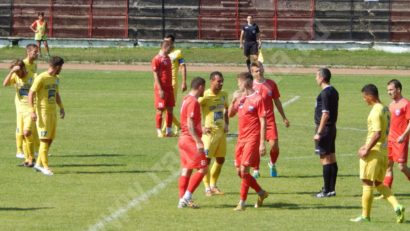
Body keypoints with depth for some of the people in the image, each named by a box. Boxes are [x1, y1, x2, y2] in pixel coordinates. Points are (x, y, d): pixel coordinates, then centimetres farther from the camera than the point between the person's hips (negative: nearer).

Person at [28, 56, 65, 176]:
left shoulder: (56, 79, 13)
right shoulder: (41, 78, -12)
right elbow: (31, 93, -13)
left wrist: (61, 107, 16)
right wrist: (32, 111, -20)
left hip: (53, 111, 8)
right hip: (43, 112, -8)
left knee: (50, 139, 8)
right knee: (44, 139, -7)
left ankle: (39, 163, 18)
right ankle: (45, 166, -4)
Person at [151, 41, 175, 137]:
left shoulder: (168, 58, 15)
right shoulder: (157, 59, -10)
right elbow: (156, 75, -14)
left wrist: (171, 87, 17)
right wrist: (160, 89, -18)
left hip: (169, 87, 8)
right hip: (161, 88, -7)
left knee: (170, 109, 7)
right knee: (160, 110, -3)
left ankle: (169, 130, 13)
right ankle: (159, 131, 3)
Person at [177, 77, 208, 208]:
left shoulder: (187, 100, 14)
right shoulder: (193, 102, -16)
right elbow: (190, 124, -21)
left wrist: (201, 129, 35)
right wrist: (198, 142, -24)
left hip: (184, 139, 10)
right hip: (191, 139, -10)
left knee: (186, 170, 11)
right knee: (202, 168, -7)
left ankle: (182, 200, 11)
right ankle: (187, 197, -10)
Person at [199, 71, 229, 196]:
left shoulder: (224, 95, 5)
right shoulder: (205, 96, -14)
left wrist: (227, 124, 11)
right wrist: (201, 127, -15)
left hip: (221, 131, 6)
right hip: (210, 132, -6)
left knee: (220, 160, 10)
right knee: (206, 160, -3)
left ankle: (213, 185, 23)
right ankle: (207, 187, 6)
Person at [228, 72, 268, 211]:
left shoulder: (257, 99, -10)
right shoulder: (240, 98, 11)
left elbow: (263, 122, -11)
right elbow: (230, 114, 17)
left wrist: (262, 143, -15)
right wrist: (234, 100, 0)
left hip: (252, 138, -8)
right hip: (241, 138, 8)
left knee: (244, 169, -13)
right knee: (240, 171, 9)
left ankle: (242, 202, -7)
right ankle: (261, 193, 26)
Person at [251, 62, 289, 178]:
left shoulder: (271, 84, 6)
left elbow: (277, 101, 15)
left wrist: (284, 118, 19)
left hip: (269, 119, 1)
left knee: (274, 145, -8)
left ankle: (272, 164, 20)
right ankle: (256, 170, 14)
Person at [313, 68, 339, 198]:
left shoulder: (325, 93, -16)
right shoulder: (333, 92, 13)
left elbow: (325, 114, -22)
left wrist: (319, 132, -21)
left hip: (325, 129, -10)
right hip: (332, 128, 10)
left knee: (325, 159, -6)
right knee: (331, 159, 11)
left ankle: (327, 190, -5)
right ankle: (331, 188, 15)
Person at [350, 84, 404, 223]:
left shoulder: (376, 112, -18)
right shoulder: (385, 110, 11)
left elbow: (377, 134, -25)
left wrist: (366, 150, -18)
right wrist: (366, 146, 20)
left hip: (374, 152, -9)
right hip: (384, 150, 9)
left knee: (367, 183, 2)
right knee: (378, 184, 16)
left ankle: (365, 215, 9)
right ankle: (397, 206, 0)